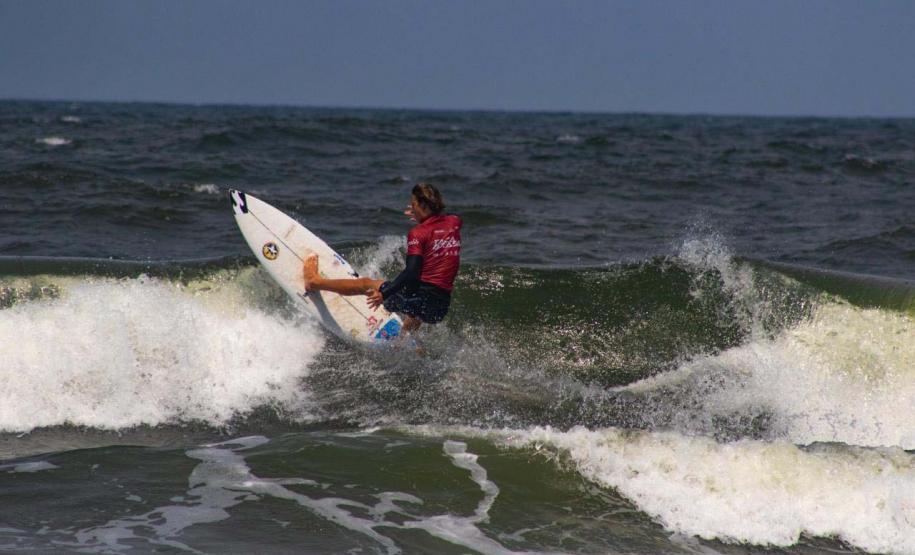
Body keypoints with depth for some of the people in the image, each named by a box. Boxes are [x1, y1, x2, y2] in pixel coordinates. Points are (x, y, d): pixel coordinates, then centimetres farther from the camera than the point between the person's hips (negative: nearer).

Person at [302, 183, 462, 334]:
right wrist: (422, 218, 44)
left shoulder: (418, 233, -11)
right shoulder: (454, 222, 7)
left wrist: (384, 294, -21)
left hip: (419, 298, -5)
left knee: (366, 284, 17)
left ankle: (315, 281, 32)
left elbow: (411, 273, -20)